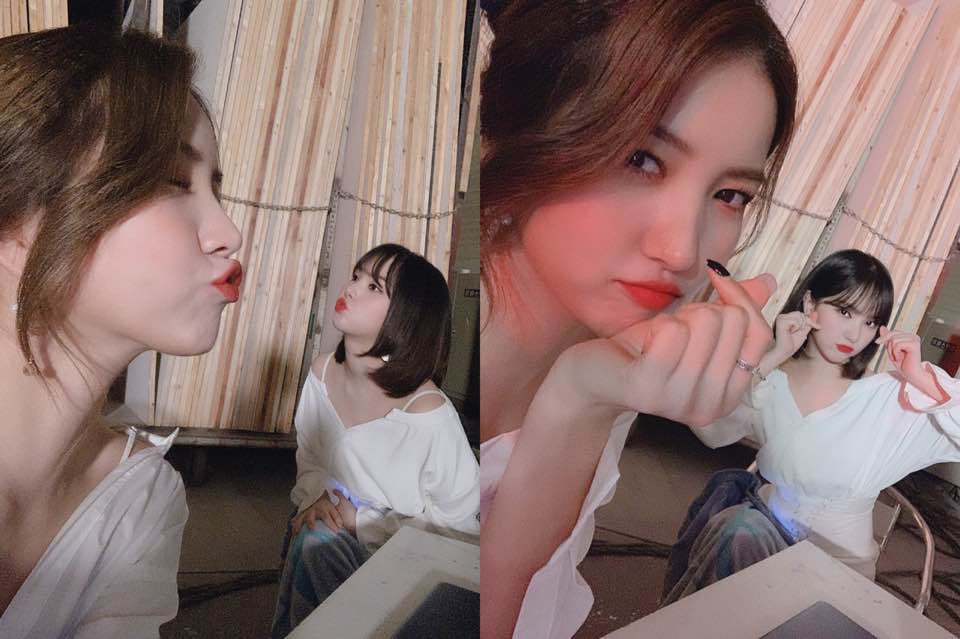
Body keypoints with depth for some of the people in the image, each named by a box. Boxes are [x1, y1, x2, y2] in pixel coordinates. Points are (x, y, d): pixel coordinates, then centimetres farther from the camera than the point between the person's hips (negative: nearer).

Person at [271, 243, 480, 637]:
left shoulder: (428, 413, -27)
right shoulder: (323, 373, -7)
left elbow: (457, 527, -18)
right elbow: (309, 455, 10)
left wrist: (361, 521, -18)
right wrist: (315, 496, -10)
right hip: (335, 527, 5)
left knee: (315, 544, -26)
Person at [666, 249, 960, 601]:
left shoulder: (889, 399, -10)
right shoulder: (770, 380, -6)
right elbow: (710, 431, -22)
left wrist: (923, 379, -25)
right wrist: (772, 359, -23)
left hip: (838, 563, -1)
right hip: (765, 529, 2)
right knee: (738, 527, -30)